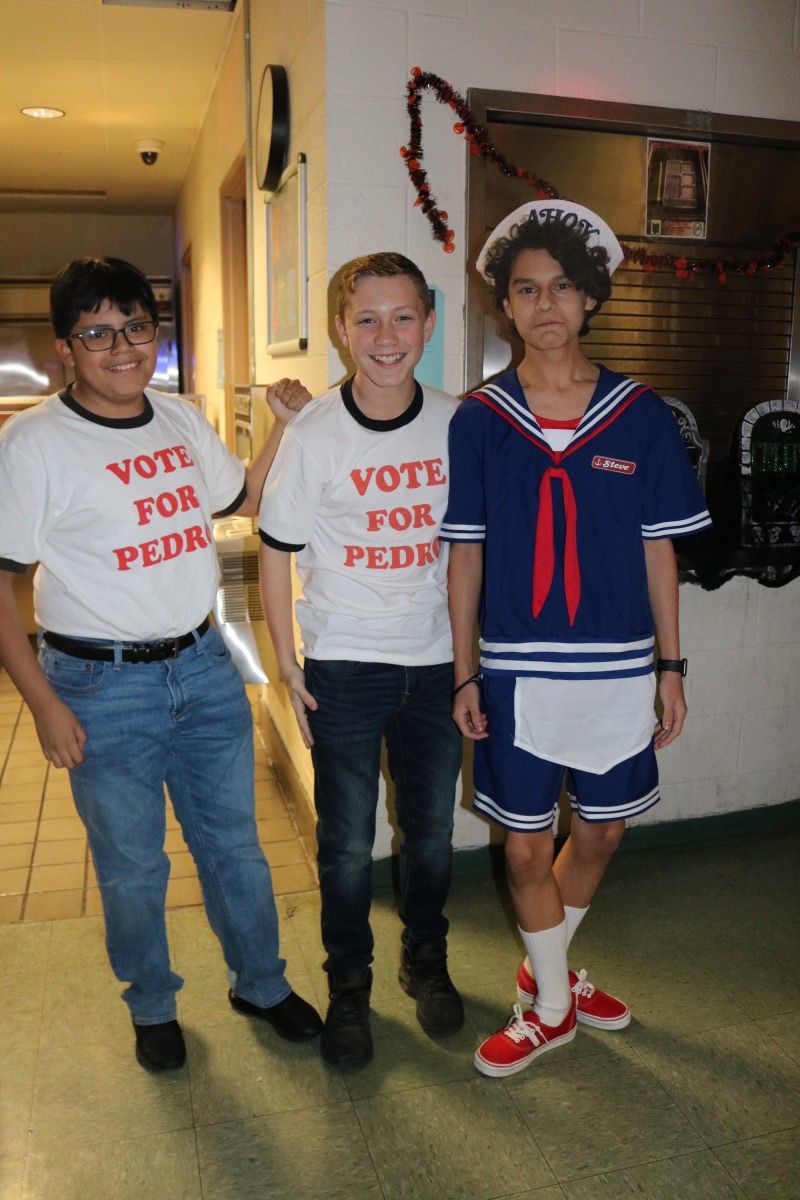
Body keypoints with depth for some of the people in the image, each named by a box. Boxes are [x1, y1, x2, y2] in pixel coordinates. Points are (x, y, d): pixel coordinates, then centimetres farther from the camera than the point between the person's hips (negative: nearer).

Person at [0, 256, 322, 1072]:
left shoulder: (182, 421, 4)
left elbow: (244, 498, 21)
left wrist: (285, 423, 6)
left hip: (204, 666, 5)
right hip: (102, 686, -4)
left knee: (233, 842, 17)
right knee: (132, 865, 13)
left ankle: (260, 983, 40)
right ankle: (152, 1008, 39)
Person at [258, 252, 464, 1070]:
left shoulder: (456, 425, -2)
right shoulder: (313, 434, -10)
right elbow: (277, 553, -4)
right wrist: (287, 666, -6)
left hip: (435, 662, 3)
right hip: (344, 668, -2)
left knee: (431, 830, 16)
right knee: (347, 843, 9)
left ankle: (425, 958, 41)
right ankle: (348, 985, 31)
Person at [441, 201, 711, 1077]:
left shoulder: (640, 415, 0)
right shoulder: (477, 420, -2)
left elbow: (658, 547, 4)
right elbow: (465, 553, 0)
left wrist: (670, 662, 2)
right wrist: (464, 674, -1)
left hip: (619, 668, 2)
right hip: (516, 670, -1)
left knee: (600, 835, 15)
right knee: (525, 845, 8)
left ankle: (543, 968, 42)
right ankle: (551, 1006, 32)